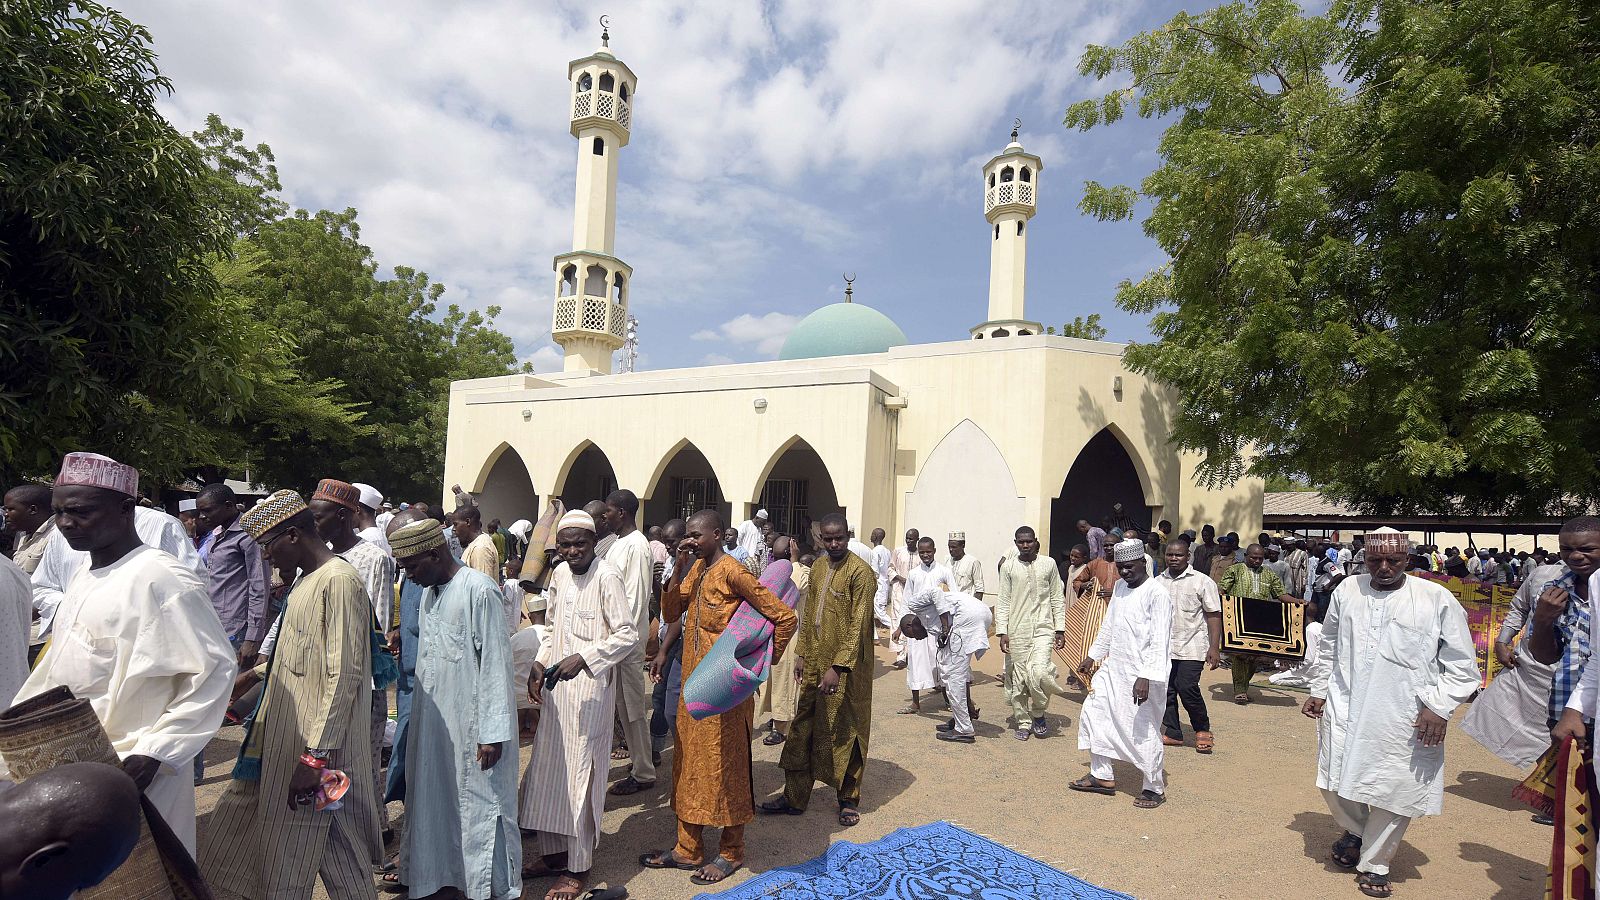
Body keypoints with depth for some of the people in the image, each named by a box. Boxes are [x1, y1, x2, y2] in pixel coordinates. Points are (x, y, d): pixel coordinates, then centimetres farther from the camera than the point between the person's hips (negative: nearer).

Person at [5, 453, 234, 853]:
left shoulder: (159, 579, -18)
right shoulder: (83, 577, 11)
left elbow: (214, 670, -20)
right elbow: (59, 666, 22)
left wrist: (154, 753, -23)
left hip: (131, 775, -8)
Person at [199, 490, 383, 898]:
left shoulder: (339, 581, -21)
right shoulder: (306, 580, 10)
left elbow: (344, 676, -24)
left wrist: (316, 756, -24)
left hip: (316, 745, -9)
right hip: (284, 735, 9)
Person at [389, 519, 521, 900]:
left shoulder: (479, 590, -17)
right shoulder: (429, 593, 8)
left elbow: (496, 663, -18)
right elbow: (428, 658, 13)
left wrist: (493, 732, -17)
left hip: (471, 724, -7)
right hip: (433, 720, 8)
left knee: (479, 805, 5)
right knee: (436, 803, 16)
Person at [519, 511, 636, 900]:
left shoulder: (607, 576, -15)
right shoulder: (559, 573, 8)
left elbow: (627, 635, -17)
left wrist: (583, 658, -24)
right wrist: (539, 663, 7)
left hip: (589, 687, -7)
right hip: (555, 684, 7)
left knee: (579, 773, 2)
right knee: (548, 768, 15)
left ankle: (578, 867, 18)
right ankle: (554, 851, 33)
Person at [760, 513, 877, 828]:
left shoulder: (860, 572, -14)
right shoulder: (818, 568, 9)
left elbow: (858, 625, -17)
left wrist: (838, 666, -20)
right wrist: (801, 653, 12)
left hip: (845, 669, -7)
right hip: (814, 664, 7)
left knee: (845, 733, 7)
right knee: (802, 731, 11)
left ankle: (849, 800, 24)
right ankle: (794, 797, 24)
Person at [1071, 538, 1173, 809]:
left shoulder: (1157, 594, -15)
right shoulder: (1120, 587, 10)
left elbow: (1159, 641, -21)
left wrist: (1145, 677, -27)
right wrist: (1092, 656, 23)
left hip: (1141, 675, -8)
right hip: (1113, 668, 8)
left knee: (1144, 731, 0)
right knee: (1093, 715, 12)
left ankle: (1154, 788, 21)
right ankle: (1102, 776, 27)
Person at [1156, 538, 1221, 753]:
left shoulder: (1202, 582, -4)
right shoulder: (1158, 582, 8)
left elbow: (1214, 616, -4)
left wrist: (1214, 648, -10)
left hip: (1191, 647, -5)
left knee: (1187, 688, -12)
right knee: (1166, 690, 7)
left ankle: (1203, 730, 11)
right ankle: (1172, 733, 20)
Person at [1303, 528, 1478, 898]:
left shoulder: (1437, 599, -5)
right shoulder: (1347, 590, 4)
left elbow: (1461, 665, 0)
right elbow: (1328, 646, 16)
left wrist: (1438, 707, -11)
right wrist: (1319, 690, 14)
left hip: (1404, 719, -2)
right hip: (1344, 710, 3)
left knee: (1395, 794, 6)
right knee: (1336, 783, 8)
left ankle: (1374, 864, 28)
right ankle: (1355, 830, 39)